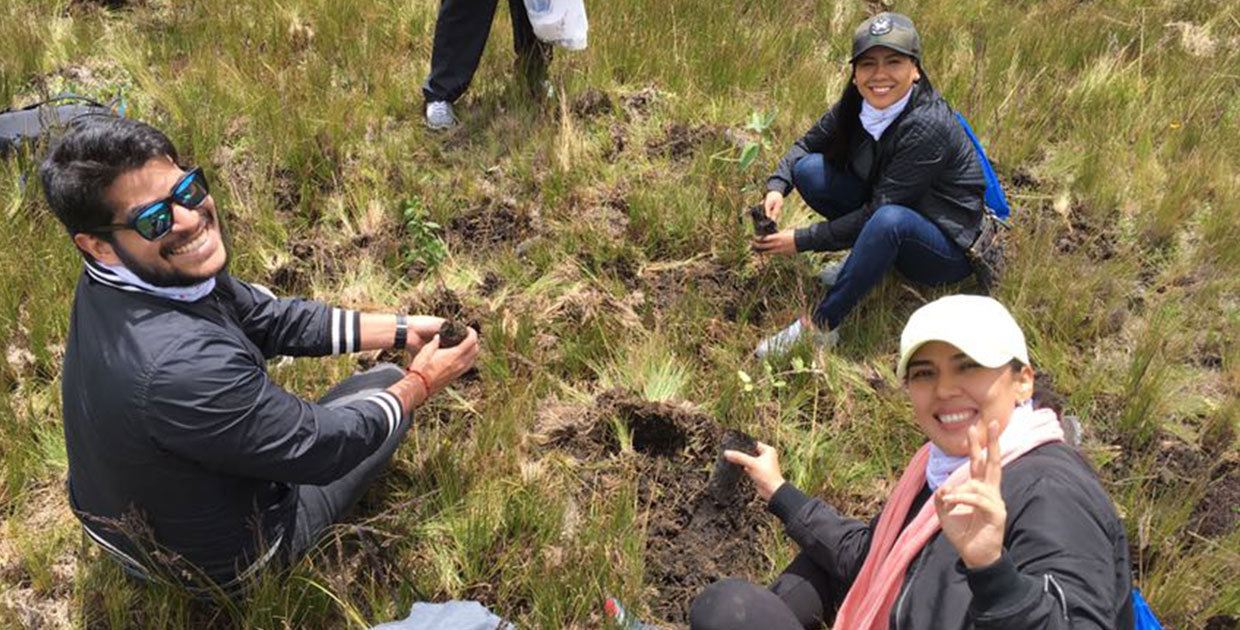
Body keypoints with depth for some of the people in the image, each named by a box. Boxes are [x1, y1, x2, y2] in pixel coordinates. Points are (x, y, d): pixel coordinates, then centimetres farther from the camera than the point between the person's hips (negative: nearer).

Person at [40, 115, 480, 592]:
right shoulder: (179, 365, -42)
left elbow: (271, 320, -2)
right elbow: (321, 451, -27)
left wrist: (401, 331, -2)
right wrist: (420, 383, -12)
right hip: (220, 563, -7)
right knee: (386, 383, 5)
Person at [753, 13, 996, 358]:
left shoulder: (927, 126, -29)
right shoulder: (858, 104, -9)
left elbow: (877, 212, -27)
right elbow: (807, 144, 4)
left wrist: (801, 240, -23)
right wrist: (777, 187, -16)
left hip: (950, 248, -6)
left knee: (891, 219, -40)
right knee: (810, 169, -11)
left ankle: (819, 327, -28)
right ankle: (866, 261, 2)